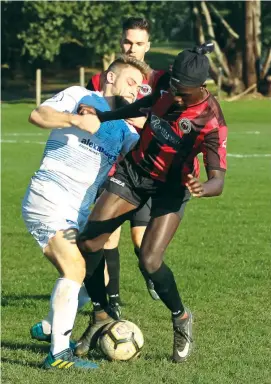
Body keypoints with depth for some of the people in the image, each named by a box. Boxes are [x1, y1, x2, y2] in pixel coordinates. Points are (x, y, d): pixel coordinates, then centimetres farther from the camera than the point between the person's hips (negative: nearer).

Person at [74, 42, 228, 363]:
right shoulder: (166, 86, -14)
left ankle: (181, 319, 10)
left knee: (150, 261, -20)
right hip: (133, 170, 5)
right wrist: (100, 117, -2)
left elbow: (218, 180, -33)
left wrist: (202, 188, -55)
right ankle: (103, 316, 16)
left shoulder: (210, 120, -28)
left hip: (171, 186, -5)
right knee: (86, 244, -6)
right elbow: (135, 110, 9)